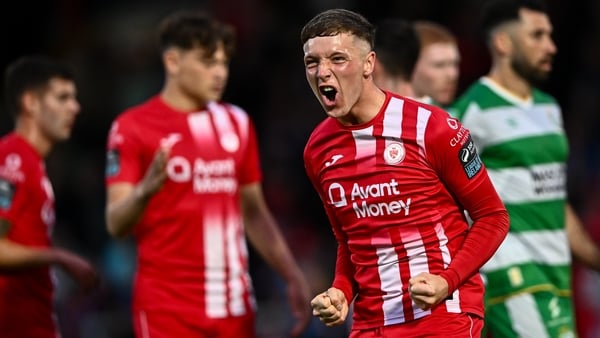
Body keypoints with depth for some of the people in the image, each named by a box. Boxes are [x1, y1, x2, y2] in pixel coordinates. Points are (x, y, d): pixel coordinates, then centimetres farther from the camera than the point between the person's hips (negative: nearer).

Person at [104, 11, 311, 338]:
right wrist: (145, 191, -32)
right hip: (168, 307, -5)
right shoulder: (132, 127, -5)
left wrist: (293, 276, 11)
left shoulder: (236, 123, 13)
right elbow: (116, 224, -11)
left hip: (233, 304, 5)